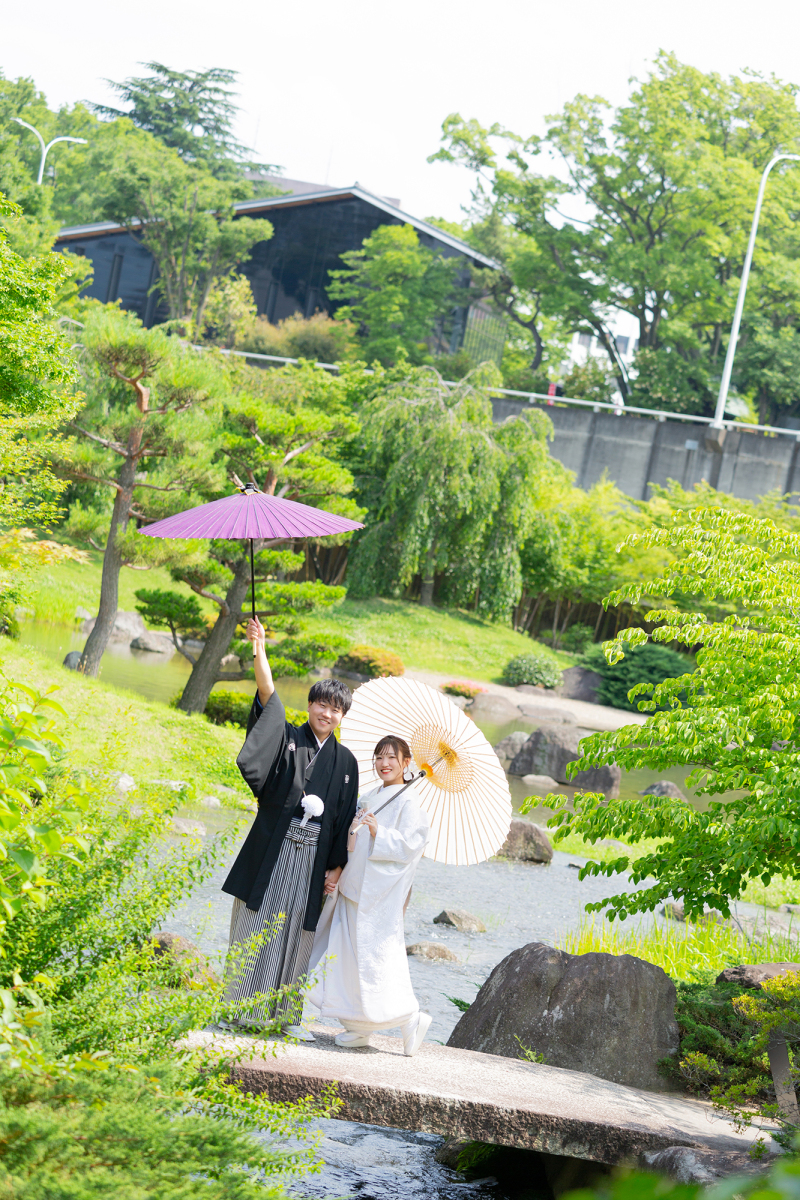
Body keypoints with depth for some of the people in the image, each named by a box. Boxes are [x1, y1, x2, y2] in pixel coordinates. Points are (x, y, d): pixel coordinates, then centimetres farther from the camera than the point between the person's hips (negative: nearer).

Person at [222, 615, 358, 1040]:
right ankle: (243, 1008, 6)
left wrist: (337, 866, 2)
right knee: (257, 925, -1)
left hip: (314, 856, 2)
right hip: (272, 848, -2)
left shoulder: (345, 762, 10)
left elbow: (346, 819, 10)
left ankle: (287, 1014, 11)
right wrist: (259, 650, -27)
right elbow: (268, 696, -13)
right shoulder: (287, 738, 3)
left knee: (297, 932, 4)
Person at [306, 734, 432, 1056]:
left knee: (375, 956, -9)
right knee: (347, 954, 8)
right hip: (355, 889, 8)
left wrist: (379, 833, -29)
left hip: (380, 896, -8)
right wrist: (337, 875, 12)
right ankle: (359, 1027, 15)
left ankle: (410, 1019, 0)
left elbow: (409, 845, -18)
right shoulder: (369, 798, 15)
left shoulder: (407, 803, -9)